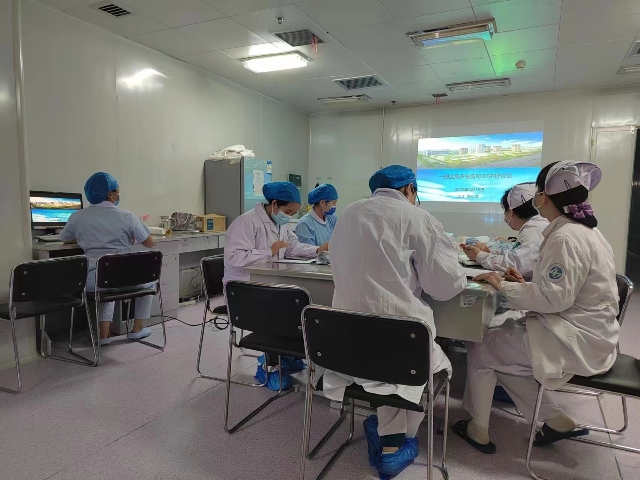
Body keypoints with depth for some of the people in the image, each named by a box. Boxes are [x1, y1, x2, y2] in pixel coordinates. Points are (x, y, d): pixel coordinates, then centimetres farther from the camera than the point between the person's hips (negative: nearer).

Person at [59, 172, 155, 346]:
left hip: (93, 281, 3)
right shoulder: (127, 217, -6)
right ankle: (137, 329, 30)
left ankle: (104, 333, 23)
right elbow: (149, 243, 5)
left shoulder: (77, 217, 2)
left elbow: (65, 239, 22)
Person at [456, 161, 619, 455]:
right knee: (499, 344, 12)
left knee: (480, 349, -2)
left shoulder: (566, 237, -22)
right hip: (578, 330, 10)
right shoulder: (580, 229, 11)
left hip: (574, 339, -10)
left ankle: (478, 429, 15)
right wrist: (525, 285, 6)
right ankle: (555, 420, 17)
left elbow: (554, 298, -25)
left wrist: (503, 286, -15)